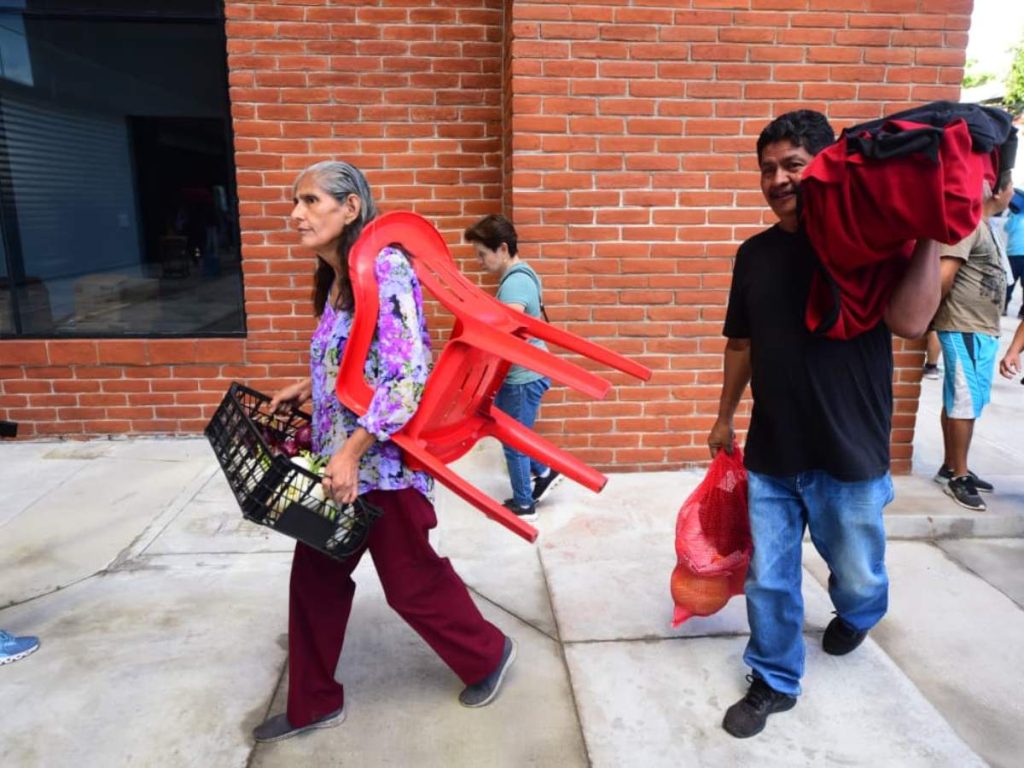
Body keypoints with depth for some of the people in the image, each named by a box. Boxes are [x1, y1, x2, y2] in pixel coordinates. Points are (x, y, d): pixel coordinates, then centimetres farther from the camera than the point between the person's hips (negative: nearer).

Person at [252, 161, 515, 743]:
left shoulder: (384, 267, -18)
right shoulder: (336, 279, 10)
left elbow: (408, 373, -25)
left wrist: (351, 452, -25)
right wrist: (309, 388, 10)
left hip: (382, 458, -9)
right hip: (338, 456, 9)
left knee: (411, 581, 9)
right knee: (315, 577, 15)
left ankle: (489, 654, 35)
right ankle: (315, 703, 34)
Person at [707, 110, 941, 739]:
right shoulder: (755, 253, 5)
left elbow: (910, 321, -24)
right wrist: (725, 418, 17)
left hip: (850, 451, -3)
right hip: (771, 453, 3)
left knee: (857, 575, 20)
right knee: (768, 580, 9)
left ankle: (857, 615, 55)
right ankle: (775, 683, 31)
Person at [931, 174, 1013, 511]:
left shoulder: (983, 225, 18)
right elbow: (944, 274, -20)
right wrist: (935, 313, -7)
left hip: (981, 330, 9)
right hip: (965, 330, -9)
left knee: (959, 403, 14)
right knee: (964, 404, -4)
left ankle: (951, 468, 23)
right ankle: (958, 476, 4)